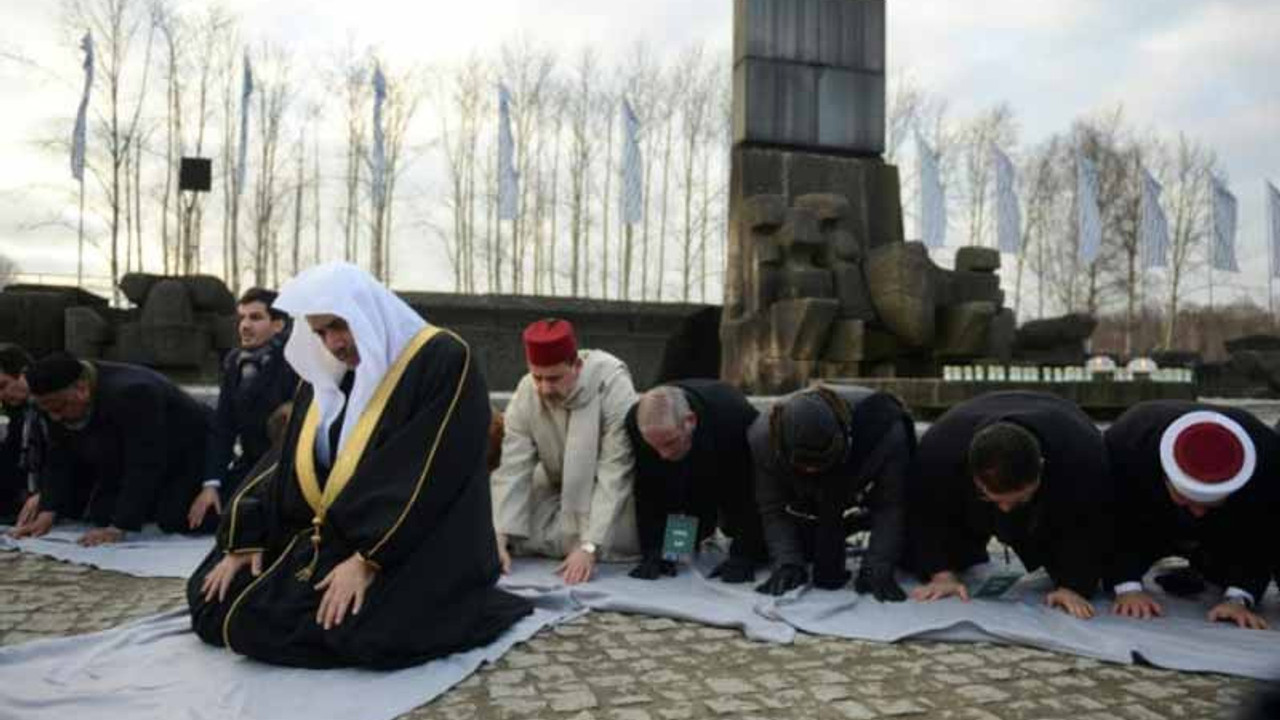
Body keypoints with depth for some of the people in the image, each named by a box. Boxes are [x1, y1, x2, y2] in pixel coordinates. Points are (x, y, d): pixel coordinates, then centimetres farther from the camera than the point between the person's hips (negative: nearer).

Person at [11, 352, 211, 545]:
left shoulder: (131, 393, -36)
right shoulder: (60, 401, -13)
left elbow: (144, 469, -36)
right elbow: (59, 461, -6)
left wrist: (118, 529, -36)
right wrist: (47, 513, -17)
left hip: (187, 459, -7)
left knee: (173, 526, -19)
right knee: (101, 519, -5)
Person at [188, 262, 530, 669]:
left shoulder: (443, 361, -15)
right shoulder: (325, 374, 9)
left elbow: (426, 474, -22)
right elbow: (285, 457, 9)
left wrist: (368, 560, -25)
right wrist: (244, 540, -2)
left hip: (409, 549, -7)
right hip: (324, 537, 8)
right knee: (214, 603, 0)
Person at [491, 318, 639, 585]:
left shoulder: (613, 386, -30)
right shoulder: (526, 393, -19)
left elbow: (615, 474, -31)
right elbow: (512, 470, -20)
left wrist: (589, 546, -38)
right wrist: (499, 537, -31)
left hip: (615, 492, -3)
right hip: (560, 486, 3)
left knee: (615, 541, -27)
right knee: (518, 536, -16)